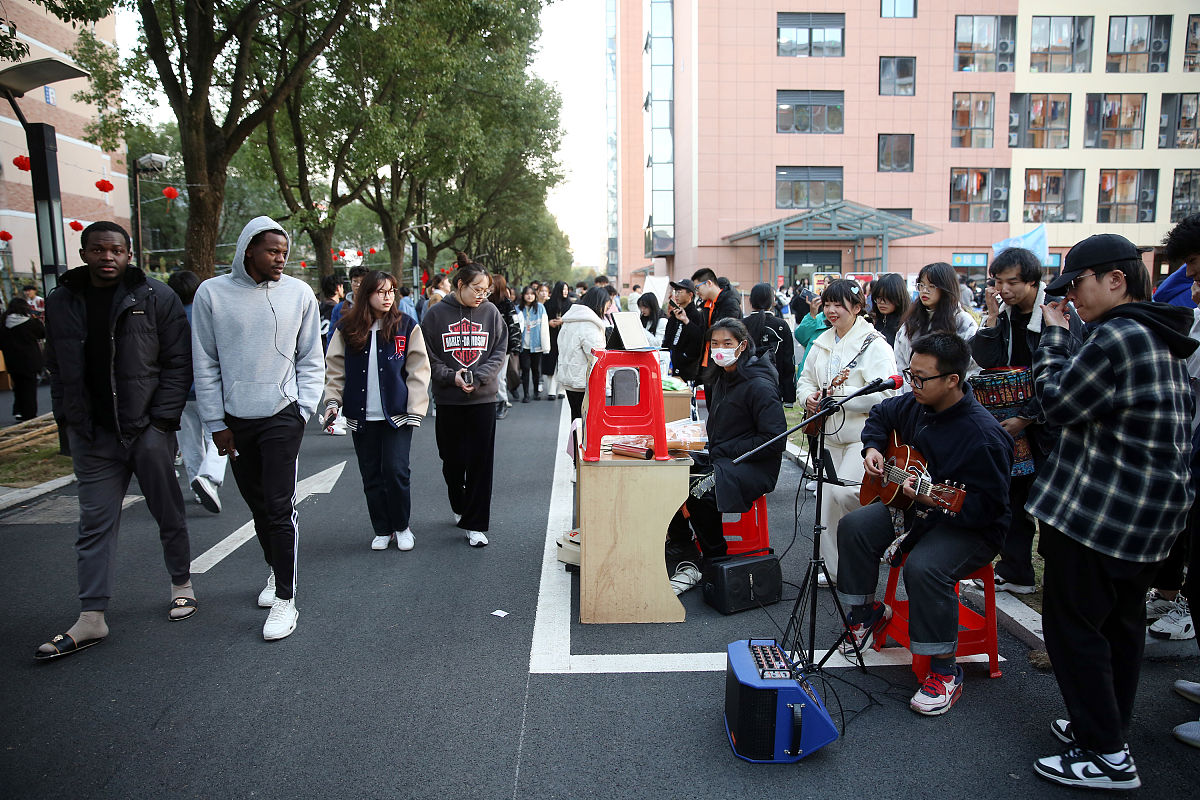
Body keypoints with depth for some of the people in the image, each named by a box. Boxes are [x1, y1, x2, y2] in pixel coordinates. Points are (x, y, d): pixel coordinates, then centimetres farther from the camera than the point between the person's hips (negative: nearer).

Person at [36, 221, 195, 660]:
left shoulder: (155, 296, -3)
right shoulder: (61, 302, 8)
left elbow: (178, 361, -4)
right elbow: (57, 367, 16)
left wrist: (162, 418, -11)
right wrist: (68, 417, 6)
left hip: (148, 428, -3)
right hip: (92, 434, 3)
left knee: (168, 512, 10)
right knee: (95, 523, 6)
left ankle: (182, 584, 29)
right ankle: (91, 619, 12)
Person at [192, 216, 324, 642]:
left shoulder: (298, 293, -1)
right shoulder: (212, 293, 0)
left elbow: (311, 360, 4)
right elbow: (205, 365, 2)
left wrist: (304, 409, -5)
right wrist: (216, 422, 0)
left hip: (282, 416, -2)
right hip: (235, 419, 2)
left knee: (280, 508, -5)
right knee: (257, 504, 15)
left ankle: (285, 599, 3)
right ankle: (275, 570, 35)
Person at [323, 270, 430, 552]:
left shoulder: (407, 325, -1)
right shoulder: (347, 329, 5)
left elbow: (418, 371, -1)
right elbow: (334, 369, 9)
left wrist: (415, 410, -7)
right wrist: (333, 401, -3)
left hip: (397, 414, -2)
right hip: (362, 417, 2)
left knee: (396, 470, -7)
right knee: (371, 475, 8)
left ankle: (401, 527, 15)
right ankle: (382, 530, 24)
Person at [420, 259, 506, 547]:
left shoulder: (491, 312, 3)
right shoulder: (436, 314, 0)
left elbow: (499, 353, 1)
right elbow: (428, 358, 1)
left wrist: (476, 377, -13)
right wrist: (452, 376, -14)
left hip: (484, 398, 0)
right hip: (448, 400, 0)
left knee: (480, 462, -1)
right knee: (453, 460, 9)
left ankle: (475, 525, 6)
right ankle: (459, 507, 35)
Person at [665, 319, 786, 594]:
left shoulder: (759, 386, -14)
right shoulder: (722, 380, 13)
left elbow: (775, 440, -19)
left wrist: (723, 451, -17)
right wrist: (705, 450, 3)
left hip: (754, 468, -9)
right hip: (719, 460, 9)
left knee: (699, 490, -32)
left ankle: (716, 561, -6)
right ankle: (686, 560, -5)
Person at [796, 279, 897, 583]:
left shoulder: (874, 344, -10)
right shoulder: (823, 343, 14)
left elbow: (884, 393, -20)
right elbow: (805, 380, 21)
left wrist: (839, 396, -23)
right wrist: (809, 397, -1)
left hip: (863, 436, -7)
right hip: (831, 436, 7)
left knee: (844, 492, -25)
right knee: (827, 503, 8)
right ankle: (837, 571, 22)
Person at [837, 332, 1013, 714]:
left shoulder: (983, 435, -27)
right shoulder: (916, 405, -3)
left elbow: (988, 506, -25)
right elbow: (881, 415, 20)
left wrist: (937, 502, -36)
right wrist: (872, 448, 2)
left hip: (971, 527, -8)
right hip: (912, 508, 8)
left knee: (924, 567, -33)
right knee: (853, 526, -8)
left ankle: (945, 672, -14)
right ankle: (867, 612, 13)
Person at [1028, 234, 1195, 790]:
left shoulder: (1117, 336, -20)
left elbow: (1058, 403, -13)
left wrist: (1053, 334, -5)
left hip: (1099, 510, -10)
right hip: (1153, 510, 10)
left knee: (1072, 625, 0)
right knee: (1121, 622, 18)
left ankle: (1106, 755, 7)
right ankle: (1108, 726, 32)